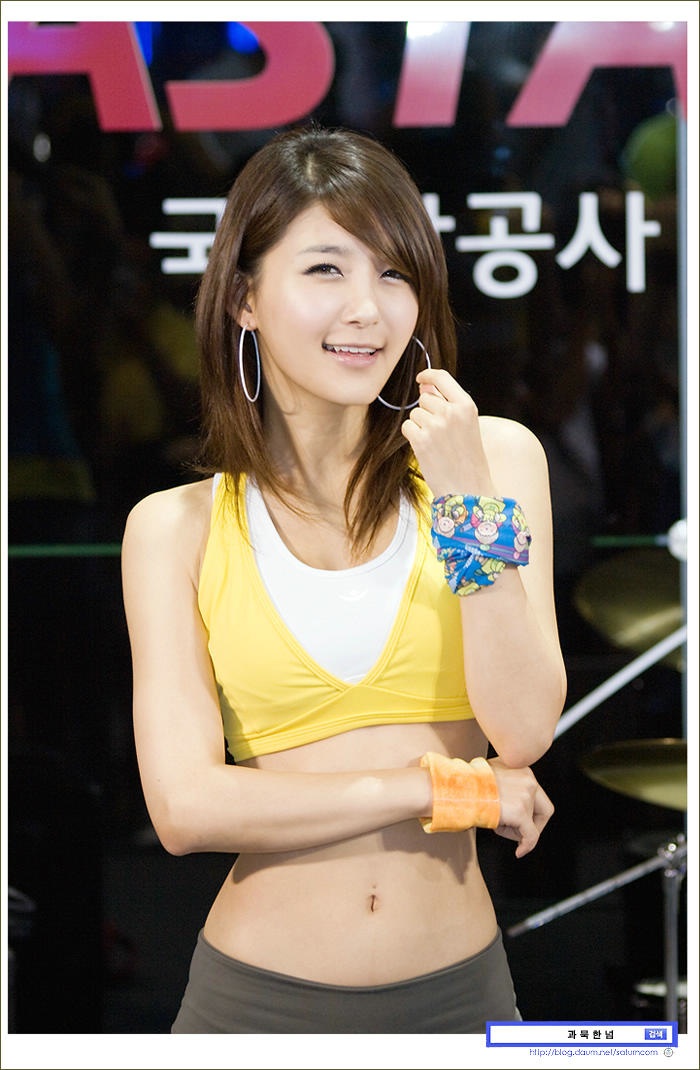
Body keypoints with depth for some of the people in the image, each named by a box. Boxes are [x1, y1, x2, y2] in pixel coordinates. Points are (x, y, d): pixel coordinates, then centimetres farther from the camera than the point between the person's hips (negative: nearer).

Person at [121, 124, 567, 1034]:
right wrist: (450, 790, -9)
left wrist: (473, 500, -15)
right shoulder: (177, 527, -2)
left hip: (457, 991, 1)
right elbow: (186, 806, -11)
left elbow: (525, 732, -8)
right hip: (258, 993, -1)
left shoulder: (496, 457, -1)